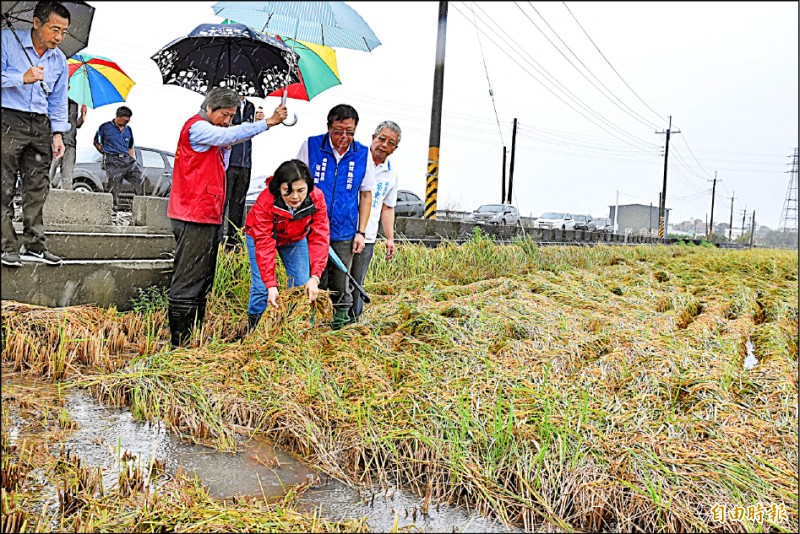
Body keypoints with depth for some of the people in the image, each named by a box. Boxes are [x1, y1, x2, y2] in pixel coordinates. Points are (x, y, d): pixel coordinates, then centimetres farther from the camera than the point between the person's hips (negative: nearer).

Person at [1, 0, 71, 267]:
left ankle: (34, 245, 8)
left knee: (37, 188, 3)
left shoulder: (59, 60, 12)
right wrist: (22, 77, -20)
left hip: (41, 126, 5)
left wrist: (58, 133, 10)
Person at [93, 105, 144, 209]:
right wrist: (107, 154, 7)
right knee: (115, 182, -12)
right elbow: (96, 143, 12)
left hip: (127, 159, 4)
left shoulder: (128, 129, 18)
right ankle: (114, 206, 0)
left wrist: (134, 161, 14)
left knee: (140, 177, -14)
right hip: (113, 161, -4)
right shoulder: (105, 127, 4)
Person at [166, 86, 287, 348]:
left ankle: (196, 335, 20)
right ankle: (180, 341, -2)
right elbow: (228, 135, -22)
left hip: (208, 217, 10)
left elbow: (220, 167, 22)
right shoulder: (196, 126, -7)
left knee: (202, 281, 12)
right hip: (194, 218, -10)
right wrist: (268, 122, -23)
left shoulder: (210, 133, 23)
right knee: (188, 282, -7)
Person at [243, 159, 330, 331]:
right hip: (260, 235, -2)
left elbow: (320, 238, -33)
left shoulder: (317, 198, -31)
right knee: (261, 287, -13)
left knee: (302, 286, -6)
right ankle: (252, 329, 7)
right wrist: (271, 285, -43)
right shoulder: (265, 202, -38)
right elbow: (264, 246, -38)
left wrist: (315, 277, -43)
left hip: (295, 239, 3)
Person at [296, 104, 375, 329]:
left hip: (344, 234, 1)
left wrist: (361, 232, 4)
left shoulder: (362, 154, 1)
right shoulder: (311, 146, -3)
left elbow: (366, 195, 8)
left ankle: (339, 325, 23)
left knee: (341, 288, 8)